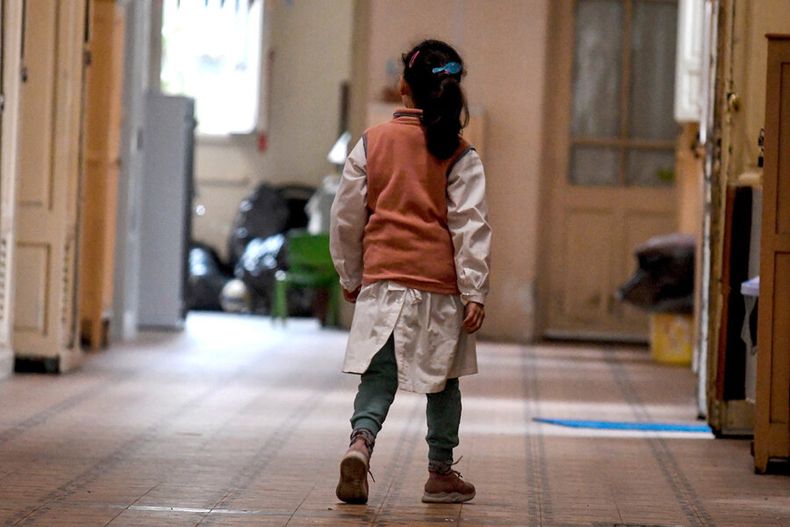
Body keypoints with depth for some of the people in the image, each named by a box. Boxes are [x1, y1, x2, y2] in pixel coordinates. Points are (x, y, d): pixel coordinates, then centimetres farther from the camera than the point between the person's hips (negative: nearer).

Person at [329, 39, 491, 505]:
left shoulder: (373, 142, 2)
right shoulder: (460, 155, -4)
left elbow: (346, 217, 6)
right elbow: (471, 226, -7)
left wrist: (351, 275, 18)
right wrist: (475, 292, -6)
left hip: (381, 279, 1)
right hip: (439, 281, -1)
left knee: (378, 373, 3)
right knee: (442, 380, 13)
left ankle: (361, 442, -24)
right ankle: (441, 474, 21)